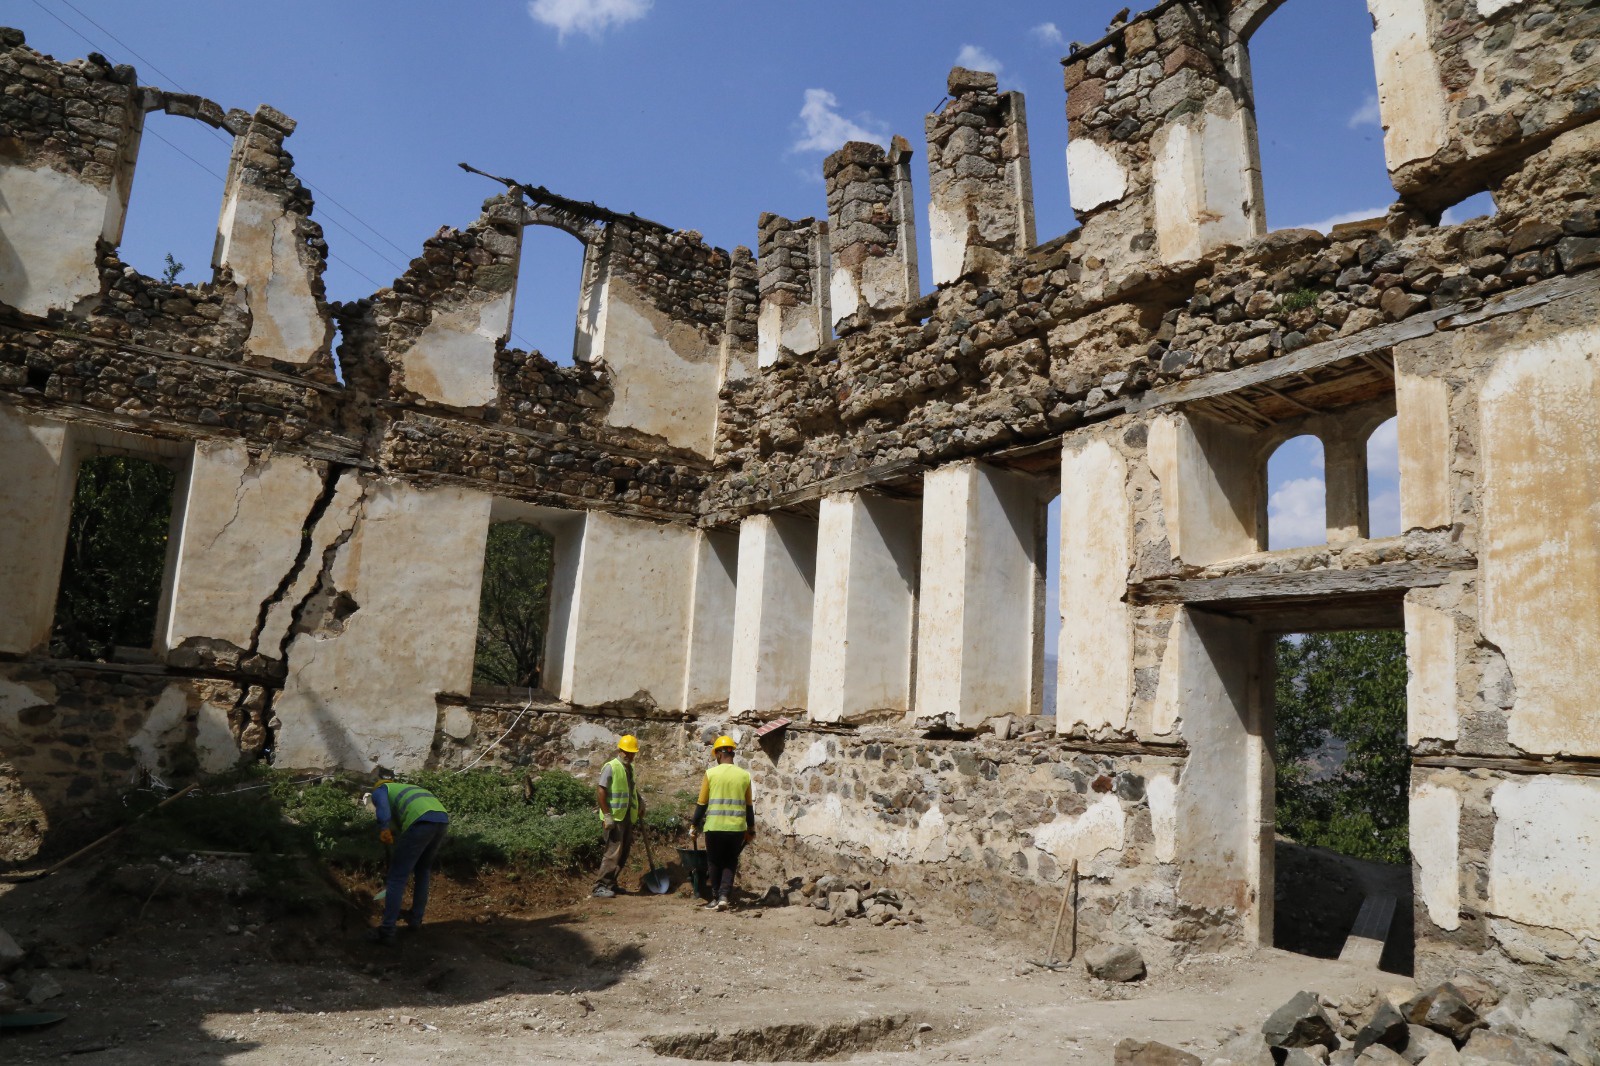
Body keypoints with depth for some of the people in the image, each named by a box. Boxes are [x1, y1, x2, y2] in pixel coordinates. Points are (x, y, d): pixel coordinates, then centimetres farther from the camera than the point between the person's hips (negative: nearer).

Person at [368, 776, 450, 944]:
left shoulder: (378, 791, 26)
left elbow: (381, 802, -5)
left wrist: (383, 828, -18)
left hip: (421, 823, -7)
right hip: (442, 820, 7)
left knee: (397, 878, 7)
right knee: (423, 870, 30)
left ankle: (387, 931, 10)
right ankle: (415, 918, 38)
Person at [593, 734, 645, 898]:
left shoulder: (629, 768, 14)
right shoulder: (611, 767, -12)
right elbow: (600, 792, -17)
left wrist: (640, 802, 16)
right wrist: (607, 815, -20)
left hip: (628, 817, 8)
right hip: (614, 818, -8)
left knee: (624, 852, 11)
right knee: (614, 851, -11)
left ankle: (611, 883, 20)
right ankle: (600, 886, -6)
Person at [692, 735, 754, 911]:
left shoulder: (711, 773, -3)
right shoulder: (744, 775, 3)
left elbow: (701, 803, 0)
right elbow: (749, 806, 9)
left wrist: (695, 825, 11)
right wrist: (751, 829, 19)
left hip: (714, 827, -1)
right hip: (737, 828, 2)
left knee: (715, 863, 15)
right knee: (730, 863, 13)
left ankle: (716, 897, 17)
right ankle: (724, 896, -1)